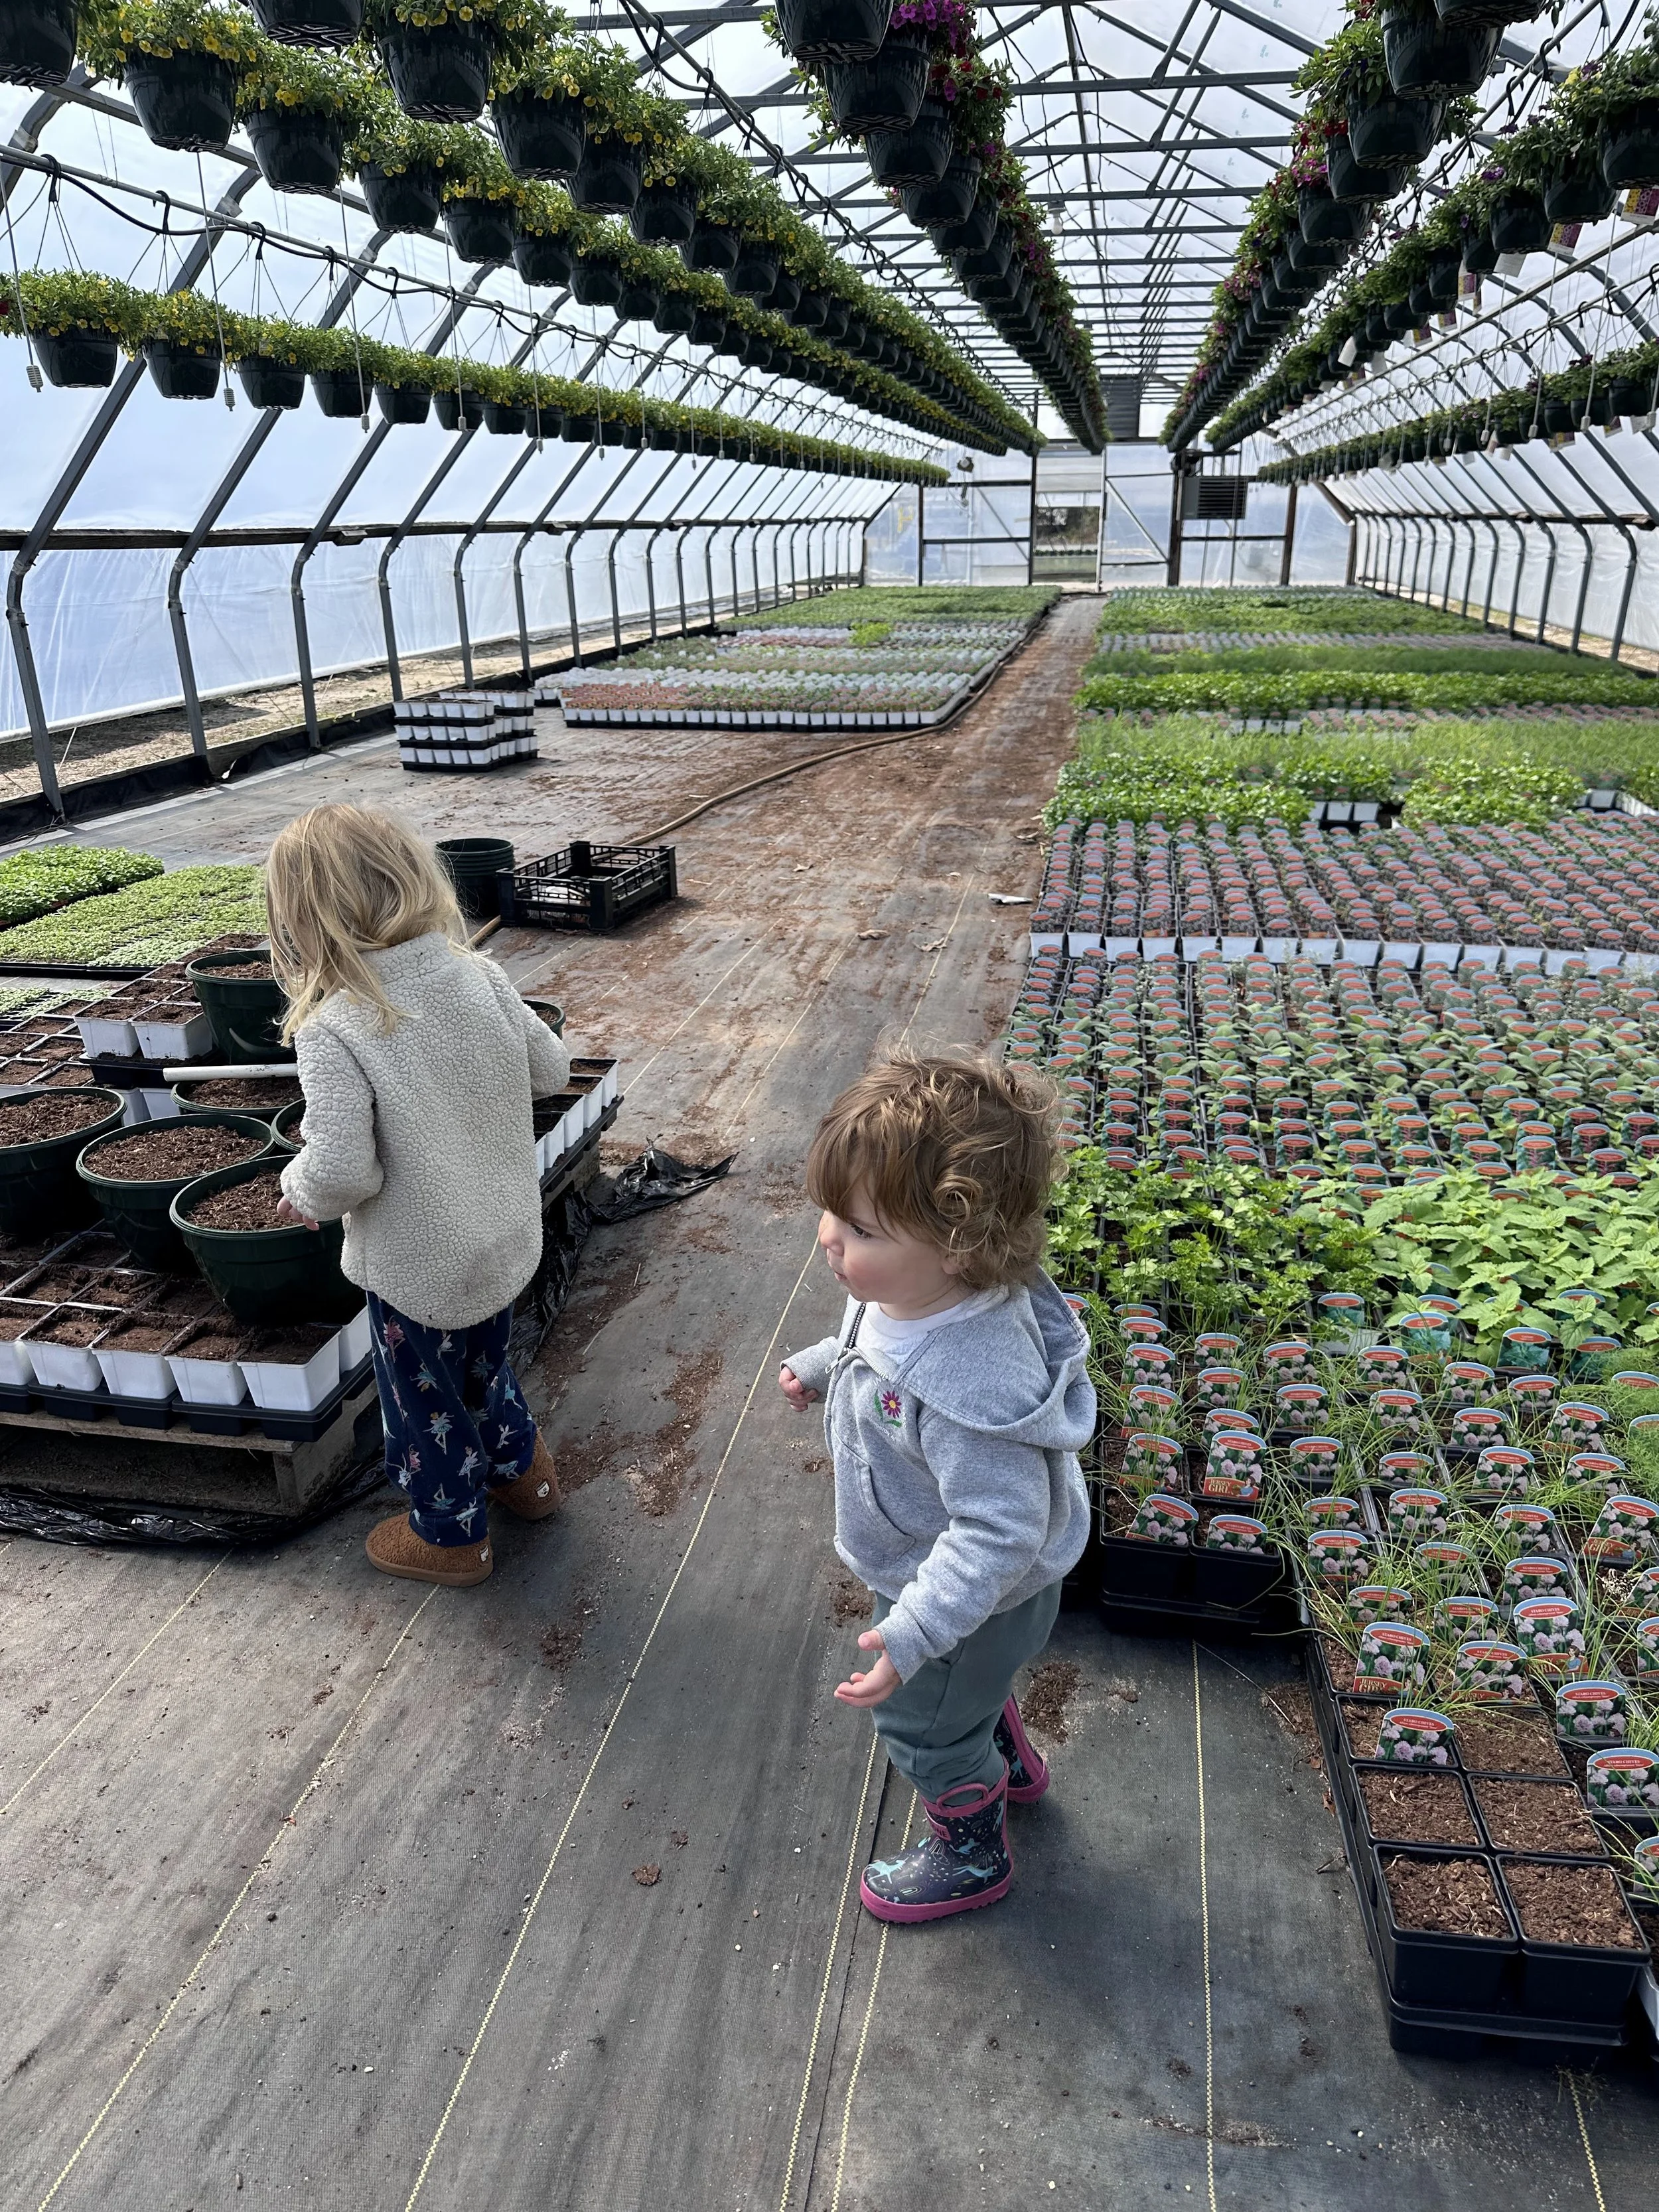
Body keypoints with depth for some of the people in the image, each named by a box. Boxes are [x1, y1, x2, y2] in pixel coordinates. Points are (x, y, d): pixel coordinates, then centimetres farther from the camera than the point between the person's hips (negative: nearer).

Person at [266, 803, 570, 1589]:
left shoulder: (331, 1031, -27)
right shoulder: (480, 977, -12)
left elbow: (342, 1170, -30)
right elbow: (551, 1069, 0)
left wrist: (301, 1190, -8)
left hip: (418, 1266, -5)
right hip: (507, 1237, 6)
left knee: (425, 1397, 20)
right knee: (484, 1363, 31)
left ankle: (451, 1535, 40)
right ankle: (523, 1471, 52)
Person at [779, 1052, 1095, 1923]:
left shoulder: (971, 1388, -47)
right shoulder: (910, 1293, -19)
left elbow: (999, 1532, -39)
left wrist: (913, 1633, -40)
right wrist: (821, 1367, 18)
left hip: (973, 1597, -8)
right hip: (926, 1567, 8)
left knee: (925, 1725, 21)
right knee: (972, 1685, 36)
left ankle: (970, 1854, 52)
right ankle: (1008, 1762, 68)